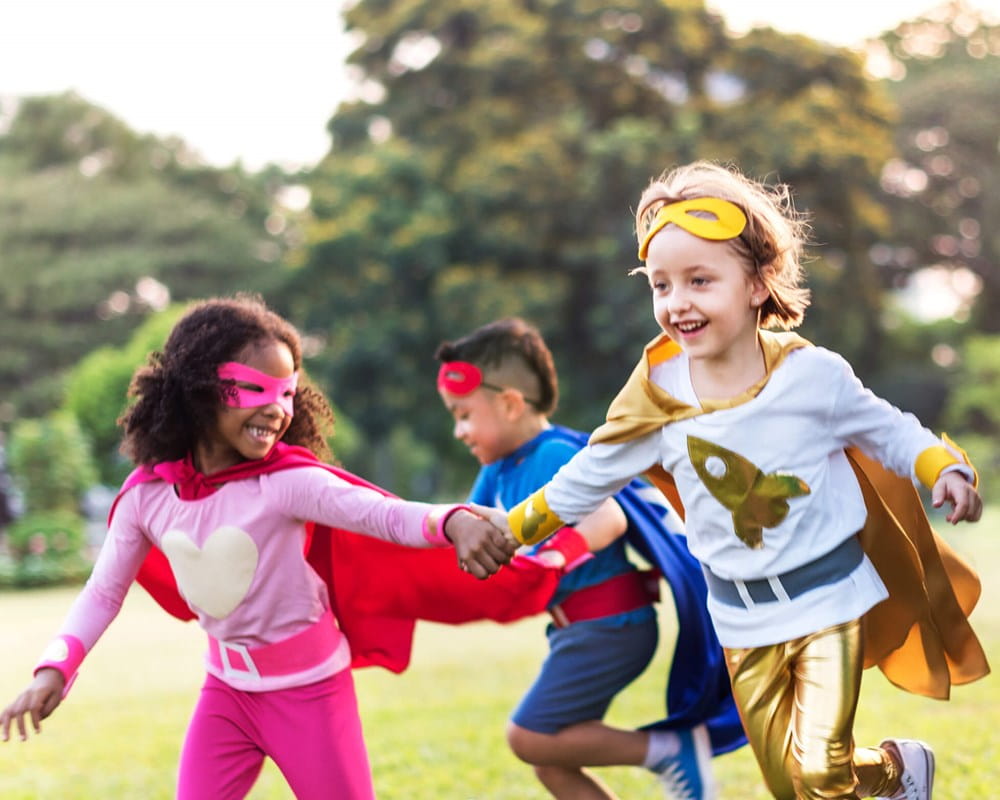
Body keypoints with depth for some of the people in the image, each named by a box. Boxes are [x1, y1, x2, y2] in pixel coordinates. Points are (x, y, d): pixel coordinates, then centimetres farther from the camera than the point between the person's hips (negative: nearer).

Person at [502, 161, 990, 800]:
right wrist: (506, 530, 7)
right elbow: (586, 479, 5)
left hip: (830, 598, -3)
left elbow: (890, 432, 1)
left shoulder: (812, 374, -14)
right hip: (742, 619, 3)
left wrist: (946, 470, -16)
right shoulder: (656, 398, -8)